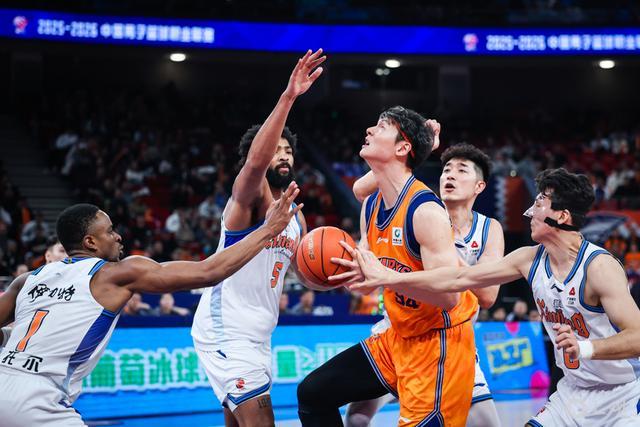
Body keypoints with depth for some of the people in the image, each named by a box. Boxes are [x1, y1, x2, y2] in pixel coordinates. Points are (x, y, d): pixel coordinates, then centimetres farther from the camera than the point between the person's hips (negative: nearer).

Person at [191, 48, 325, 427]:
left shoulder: (295, 216, 14)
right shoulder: (249, 196, -12)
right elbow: (255, 162, -35)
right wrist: (288, 97, -43)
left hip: (256, 335, 9)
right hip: (227, 332, -9)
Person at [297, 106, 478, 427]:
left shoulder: (425, 210, -22)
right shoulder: (371, 205, 4)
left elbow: (448, 296, -27)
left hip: (440, 341, -9)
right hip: (399, 337, 9)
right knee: (313, 393, 7)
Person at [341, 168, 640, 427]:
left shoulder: (599, 266, -22)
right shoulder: (530, 259, -2)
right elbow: (458, 279, 1)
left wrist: (585, 348, -45)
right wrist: (387, 278, -1)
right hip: (574, 389, 6)